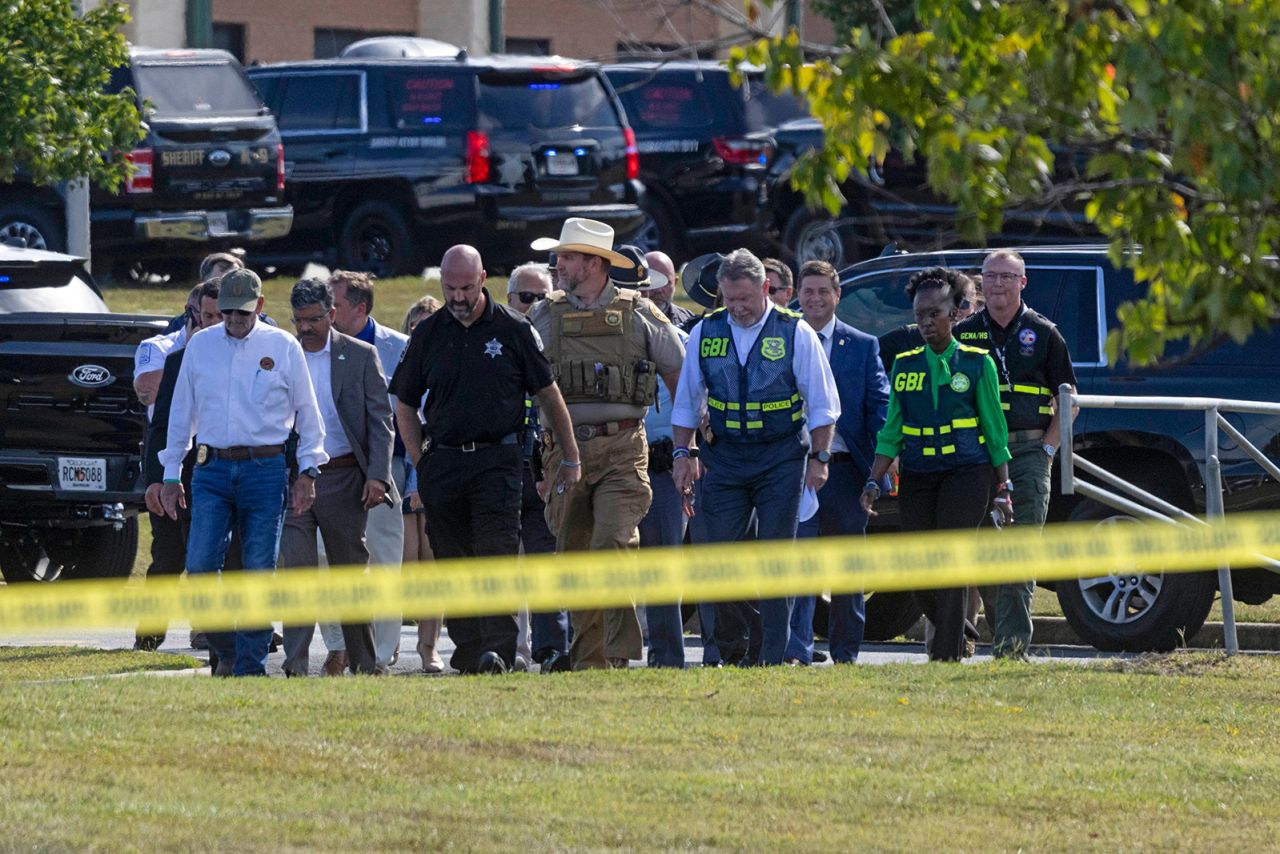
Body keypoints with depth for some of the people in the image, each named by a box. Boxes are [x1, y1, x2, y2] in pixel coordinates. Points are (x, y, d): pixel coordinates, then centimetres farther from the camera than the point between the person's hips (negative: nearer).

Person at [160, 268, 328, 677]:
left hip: (265, 470, -2)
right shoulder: (200, 346, 9)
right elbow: (181, 413, 16)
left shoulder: (283, 347, 4)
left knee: (259, 572, -2)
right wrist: (171, 476, 14)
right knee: (200, 566, -11)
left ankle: (250, 665, 4)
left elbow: (307, 413, 8)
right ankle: (226, 650, 8)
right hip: (212, 470, 2)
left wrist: (307, 472, 2)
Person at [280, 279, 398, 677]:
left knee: (351, 570, 9)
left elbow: (381, 420, 1)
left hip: (342, 477, 0)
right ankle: (295, 663, -13)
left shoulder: (361, 356, 3)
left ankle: (364, 661, 19)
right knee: (296, 566, -10)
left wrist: (377, 476, -9)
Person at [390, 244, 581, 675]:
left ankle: (498, 651, -19)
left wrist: (571, 458, 6)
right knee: (453, 560, 4)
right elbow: (405, 405, 16)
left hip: (496, 458, -3)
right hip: (442, 460, 3)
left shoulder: (512, 328, 1)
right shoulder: (428, 333, 8)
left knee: (498, 554, -13)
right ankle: (467, 653, 12)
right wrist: (421, 462, 7)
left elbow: (548, 395, 7)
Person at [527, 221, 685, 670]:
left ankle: (621, 651, -16)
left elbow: (678, 375, 10)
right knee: (574, 554, 4)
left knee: (614, 544, -18)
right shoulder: (544, 317, 9)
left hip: (622, 450, -3)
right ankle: (588, 660, 11)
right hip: (565, 447, 3)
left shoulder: (638, 313, 3)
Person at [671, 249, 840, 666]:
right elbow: (686, 401, 13)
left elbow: (822, 404, 1)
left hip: (781, 459, -3)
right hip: (725, 458, 3)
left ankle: (770, 657, -1)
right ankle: (732, 650, 14)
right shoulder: (705, 333, 5)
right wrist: (682, 453, 4)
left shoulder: (795, 333, -3)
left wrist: (819, 458, -5)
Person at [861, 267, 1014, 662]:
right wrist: (874, 482, 2)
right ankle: (956, 638, 29)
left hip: (966, 472, -4)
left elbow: (995, 431, 4)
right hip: (917, 477, 4)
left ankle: (945, 656, -12)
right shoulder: (905, 365, 11)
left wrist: (1004, 488, 1)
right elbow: (891, 432, 12)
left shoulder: (977, 363, 2)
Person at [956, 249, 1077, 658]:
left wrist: (1048, 448, -2)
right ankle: (1003, 634, 12)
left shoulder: (1043, 334, 6)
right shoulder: (964, 334, 11)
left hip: (1027, 451, -2)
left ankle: (1013, 642, -13)